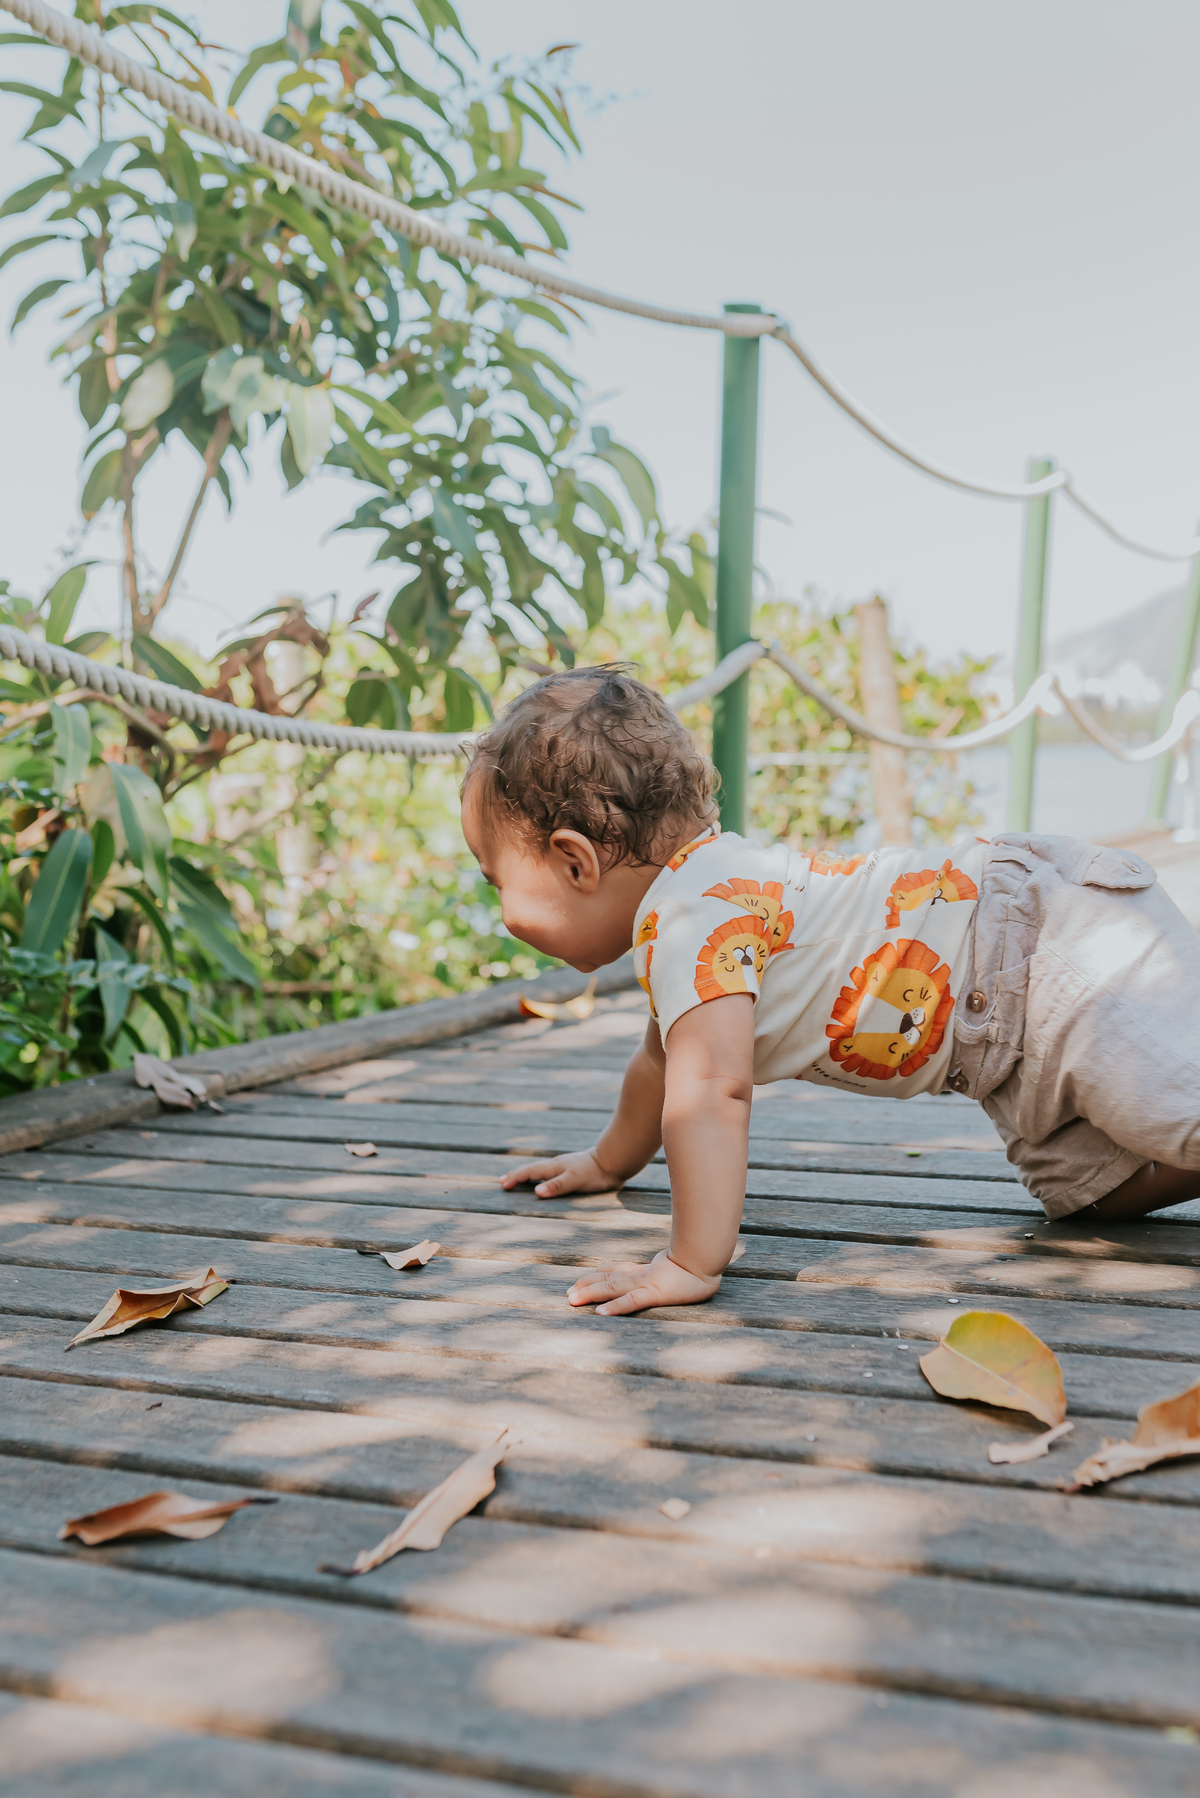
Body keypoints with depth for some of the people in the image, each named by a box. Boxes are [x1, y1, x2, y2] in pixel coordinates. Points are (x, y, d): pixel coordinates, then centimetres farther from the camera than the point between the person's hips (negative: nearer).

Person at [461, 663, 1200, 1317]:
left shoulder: (689, 917, -21)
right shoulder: (696, 888, 12)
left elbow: (710, 1092, -32)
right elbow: (666, 1058, 28)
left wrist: (692, 1265, -26)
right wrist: (608, 1164, 39)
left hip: (1059, 960, -9)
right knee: (1102, 1191, 13)